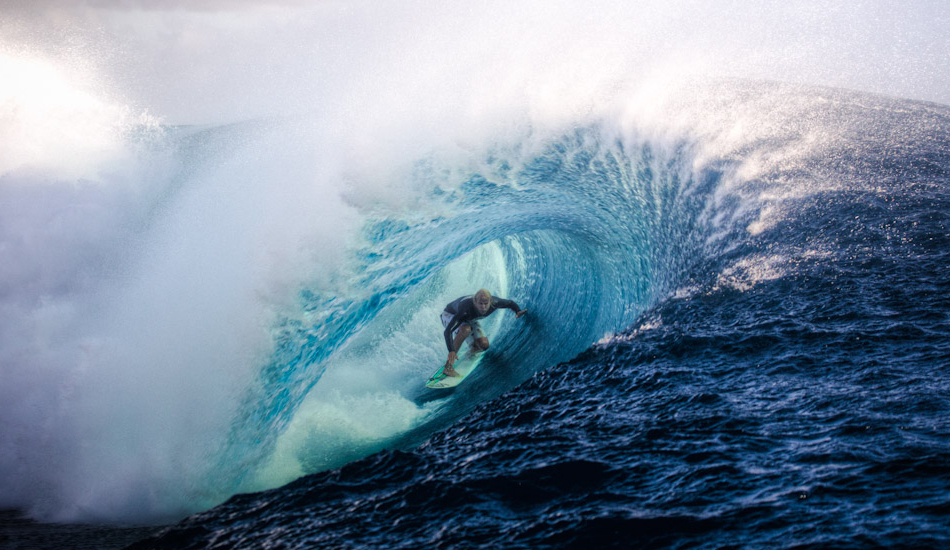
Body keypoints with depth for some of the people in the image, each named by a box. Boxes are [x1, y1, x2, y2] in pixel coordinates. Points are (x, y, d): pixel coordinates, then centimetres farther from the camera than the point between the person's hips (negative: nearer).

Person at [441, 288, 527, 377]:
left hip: (469, 320, 5)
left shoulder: (494, 302, -30)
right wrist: (451, 351, -62)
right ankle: (448, 366, -32)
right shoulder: (466, 308, -46)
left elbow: (510, 303, -8)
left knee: (484, 345, -14)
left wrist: (518, 311, -29)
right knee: (465, 329, -39)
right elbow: (448, 330, -49)